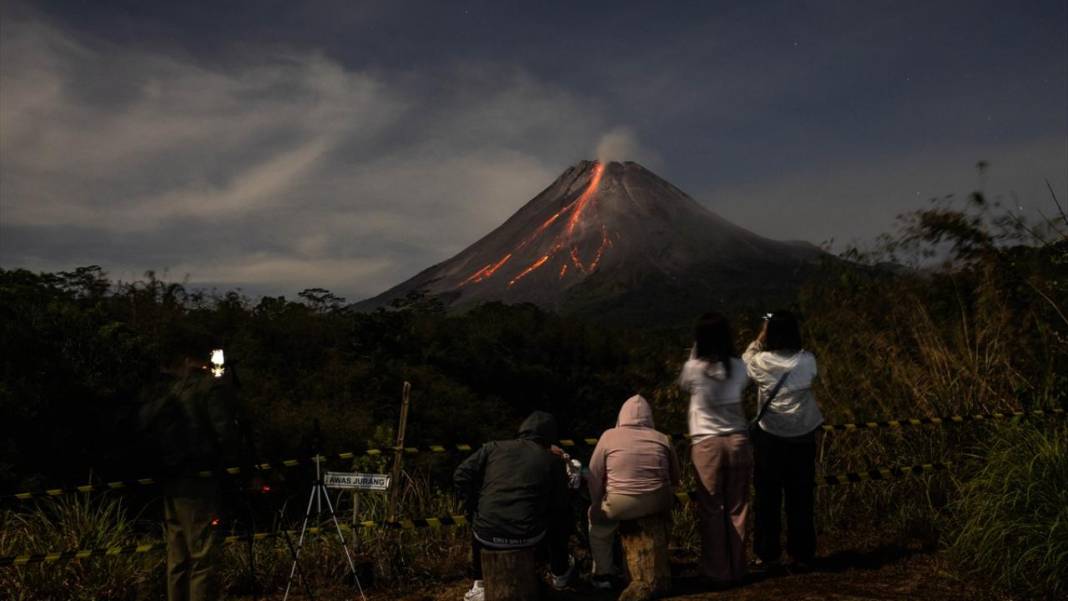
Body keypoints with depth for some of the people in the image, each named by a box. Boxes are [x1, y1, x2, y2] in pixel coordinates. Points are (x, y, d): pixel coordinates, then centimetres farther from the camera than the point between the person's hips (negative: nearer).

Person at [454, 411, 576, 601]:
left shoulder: (493, 448, 9)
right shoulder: (553, 461, 6)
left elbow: (461, 475, 4)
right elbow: (559, 505, 10)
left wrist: (474, 509, 14)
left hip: (487, 536, 1)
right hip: (528, 537, -1)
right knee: (562, 518, 30)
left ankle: (480, 586, 35)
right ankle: (560, 573, 48)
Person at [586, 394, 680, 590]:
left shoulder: (609, 436, 3)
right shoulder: (663, 439, 10)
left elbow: (595, 476, 5)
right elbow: (675, 478, 16)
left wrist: (597, 505, 17)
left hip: (621, 506, -3)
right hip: (659, 504, 3)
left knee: (597, 518, 26)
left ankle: (604, 574, 22)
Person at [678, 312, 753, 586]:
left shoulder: (694, 368, -11)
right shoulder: (738, 367, -5)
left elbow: (684, 384, 11)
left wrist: (694, 353, 10)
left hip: (706, 445, -2)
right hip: (738, 442, 2)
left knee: (711, 510, 8)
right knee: (736, 508, 12)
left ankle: (717, 572, 14)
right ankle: (736, 570, 21)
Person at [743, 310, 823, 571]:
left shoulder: (762, 362, -13)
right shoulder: (807, 361, -9)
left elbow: (744, 361, 8)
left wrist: (759, 340, 12)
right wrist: (788, 331, 7)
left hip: (769, 437, -1)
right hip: (803, 437, 2)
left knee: (768, 497, 11)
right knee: (800, 498, 12)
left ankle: (767, 554, 19)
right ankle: (802, 555, 19)